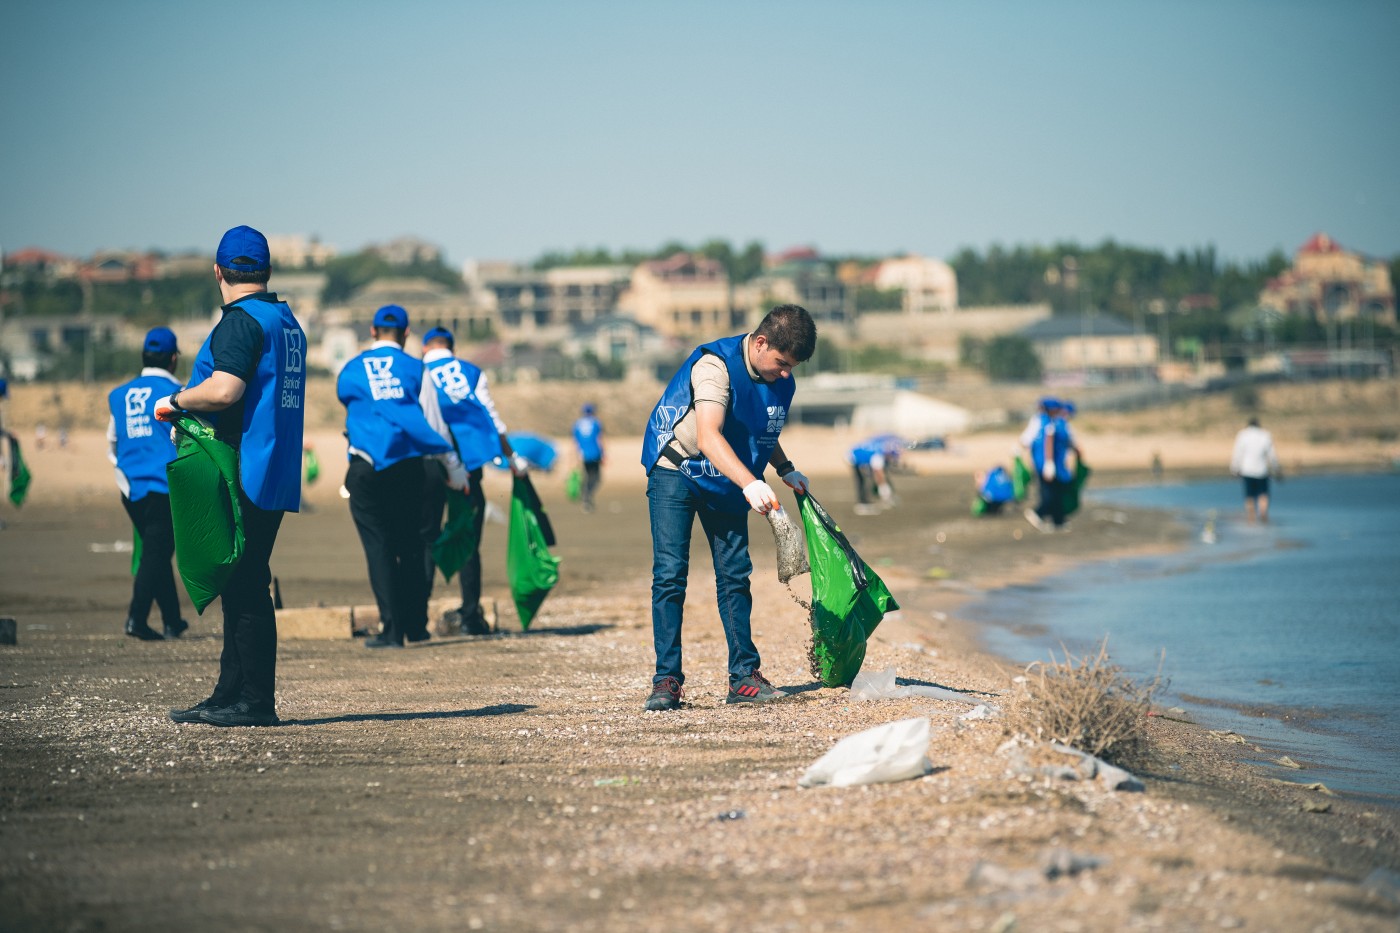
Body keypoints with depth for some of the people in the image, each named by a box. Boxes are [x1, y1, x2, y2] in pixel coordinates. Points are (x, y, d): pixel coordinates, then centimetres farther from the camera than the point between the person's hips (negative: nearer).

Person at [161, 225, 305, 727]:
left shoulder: (241, 320, -12)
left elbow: (224, 390, -24)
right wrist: (191, 408, 29)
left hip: (244, 475, -9)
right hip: (275, 477, 9)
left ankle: (255, 701, -6)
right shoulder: (288, 322, 17)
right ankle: (230, 696, 19)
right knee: (243, 586, 13)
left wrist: (176, 401, -7)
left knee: (245, 587, -7)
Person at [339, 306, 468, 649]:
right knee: (410, 546, 12)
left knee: (378, 547, -1)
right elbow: (434, 422, 4)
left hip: (366, 469, -1)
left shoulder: (350, 371, 7)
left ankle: (392, 629, -8)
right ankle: (417, 625, 15)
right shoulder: (415, 369, 5)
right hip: (408, 467, 1)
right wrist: (454, 468, 12)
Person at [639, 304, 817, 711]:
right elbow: (708, 437, -40)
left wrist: (786, 470, 3)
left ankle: (743, 676, 5)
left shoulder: (782, 382, -5)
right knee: (670, 574, -12)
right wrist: (750, 483, -52)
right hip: (676, 471, -6)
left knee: (735, 575, 2)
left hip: (726, 480, 6)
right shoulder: (716, 365, -27)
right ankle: (666, 679, -10)